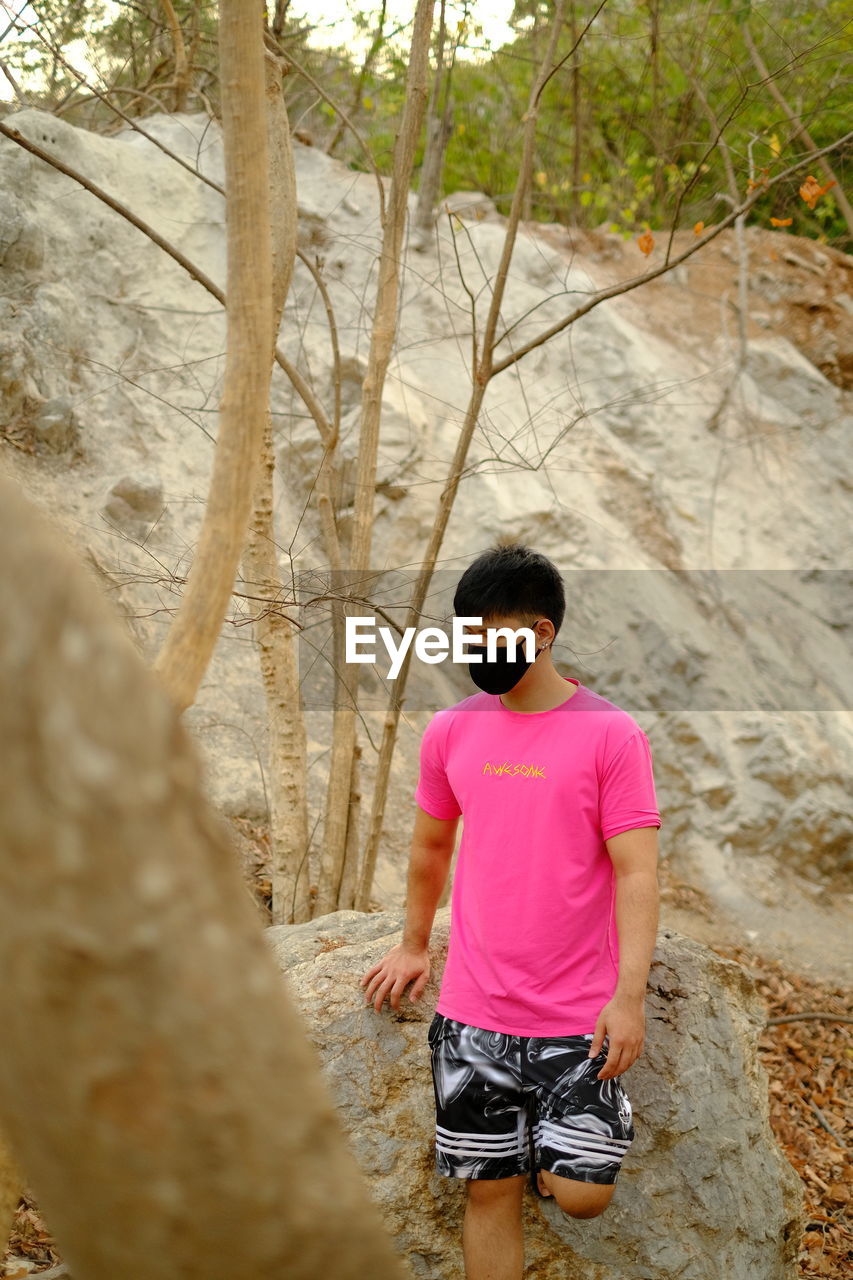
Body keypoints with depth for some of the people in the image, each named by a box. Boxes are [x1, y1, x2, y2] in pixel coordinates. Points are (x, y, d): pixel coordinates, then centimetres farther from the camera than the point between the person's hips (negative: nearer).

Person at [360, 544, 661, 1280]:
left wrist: (629, 994, -20)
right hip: (472, 1014, 3)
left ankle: (556, 1142, 27)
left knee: (582, 1193, -6)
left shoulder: (611, 734, -8)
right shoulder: (450, 731, 4)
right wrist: (414, 946, 26)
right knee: (490, 1190, 7)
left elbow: (638, 872, -11)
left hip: (579, 1018, -3)